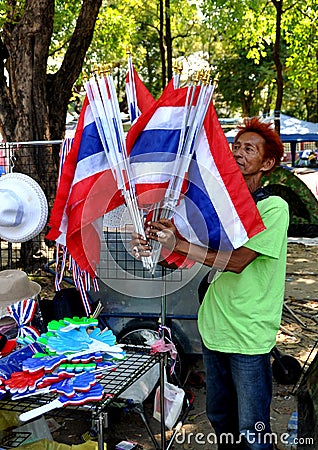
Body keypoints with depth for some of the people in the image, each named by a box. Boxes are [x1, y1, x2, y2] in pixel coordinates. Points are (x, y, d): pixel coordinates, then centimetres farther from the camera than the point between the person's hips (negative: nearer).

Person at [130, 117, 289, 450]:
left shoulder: (274, 207, -10)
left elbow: (238, 260, -20)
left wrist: (178, 244, -24)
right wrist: (147, 239, -18)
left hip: (249, 335, -6)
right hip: (213, 325, 6)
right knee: (219, 419, 20)